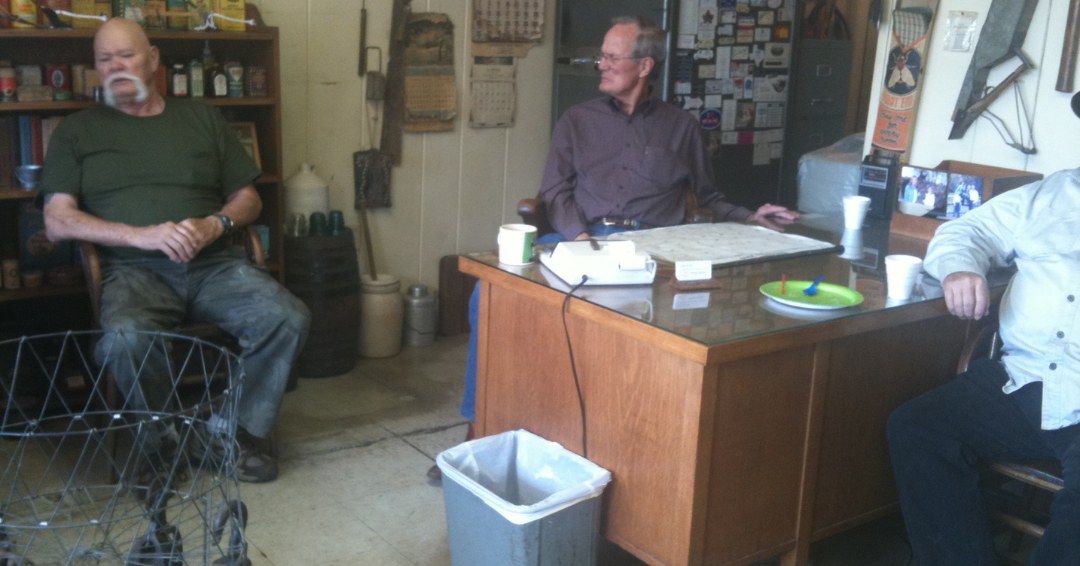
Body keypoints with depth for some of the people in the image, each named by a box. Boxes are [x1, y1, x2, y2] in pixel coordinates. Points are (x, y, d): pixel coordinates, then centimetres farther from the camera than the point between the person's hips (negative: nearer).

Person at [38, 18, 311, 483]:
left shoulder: (201, 118, 20)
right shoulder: (78, 130, 14)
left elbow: (247, 198, 19)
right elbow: (57, 222, 2)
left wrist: (215, 224, -5)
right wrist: (142, 235, -12)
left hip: (212, 263, 2)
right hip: (133, 270, -2)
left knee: (288, 318, -26)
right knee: (124, 340, -36)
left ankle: (245, 432, -5)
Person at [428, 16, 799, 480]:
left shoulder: (681, 126, 18)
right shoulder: (577, 120, 19)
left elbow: (706, 198, 24)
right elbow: (555, 191, 8)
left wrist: (750, 219, 6)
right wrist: (579, 234, -11)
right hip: (580, 237, 1)